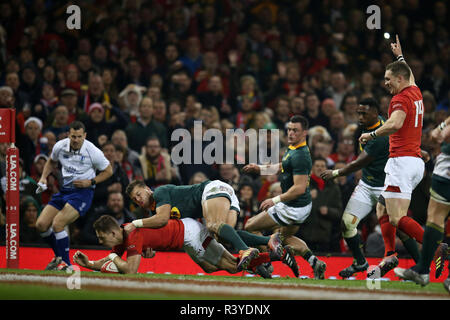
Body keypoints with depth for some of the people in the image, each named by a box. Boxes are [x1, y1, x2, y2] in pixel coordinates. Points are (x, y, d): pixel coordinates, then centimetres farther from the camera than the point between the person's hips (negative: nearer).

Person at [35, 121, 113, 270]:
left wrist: (90, 182, -13)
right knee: (41, 225, -3)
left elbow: (108, 171, -1)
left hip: (83, 192, -6)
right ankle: (59, 256, 19)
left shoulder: (93, 151, -14)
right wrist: (44, 177, 6)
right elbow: (51, 161, 21)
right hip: (64, 190, 6)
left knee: (57, 224, -23)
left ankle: (66, 263, -9)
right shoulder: (60, 146, -2)